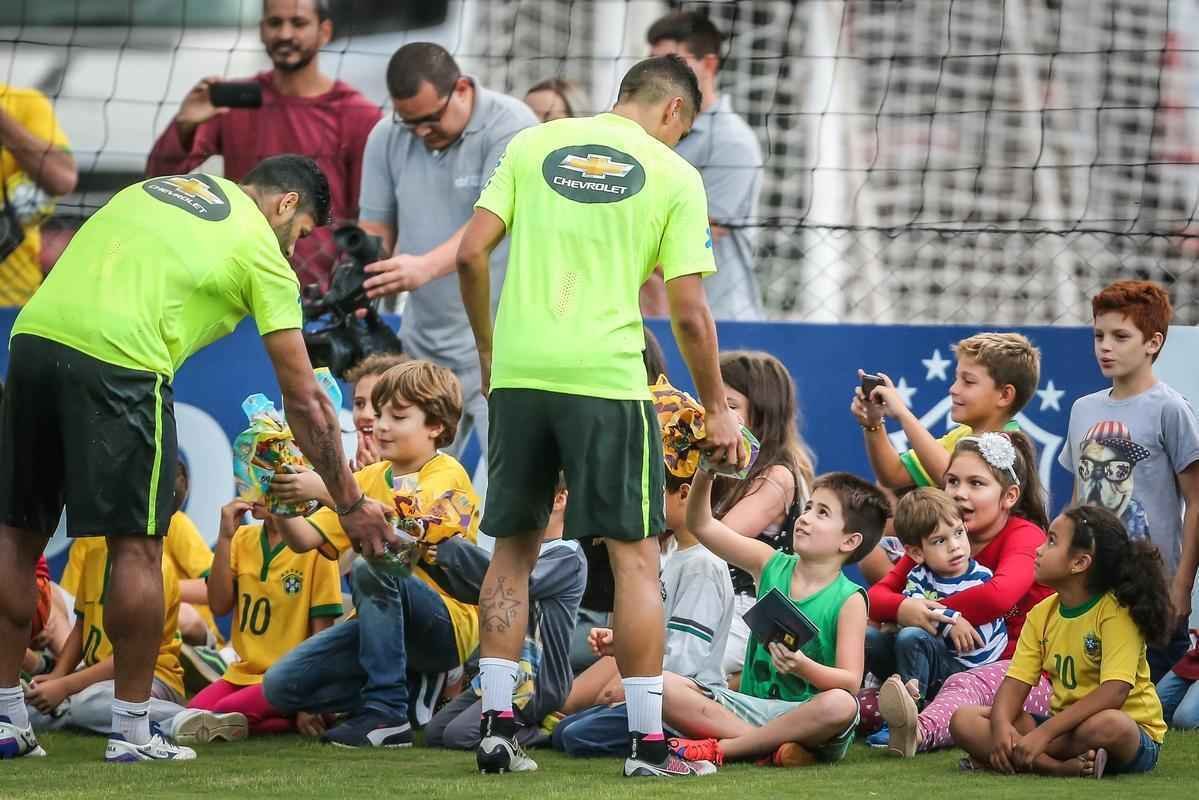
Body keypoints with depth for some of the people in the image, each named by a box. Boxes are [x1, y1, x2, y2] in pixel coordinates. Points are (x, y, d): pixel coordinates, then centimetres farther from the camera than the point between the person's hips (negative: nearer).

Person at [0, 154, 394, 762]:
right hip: (118, 361, -6)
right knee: (137, 545, 3)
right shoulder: (263, 251, 10)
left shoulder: (158, 187, 28)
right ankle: (132, 728, 6)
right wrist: (351, 506, 16)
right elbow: (304, 400, 10)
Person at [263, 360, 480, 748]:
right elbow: (304, 540, 4)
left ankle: (387, 711, -28)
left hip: (448, 627, -7)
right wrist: (279, 507, -17)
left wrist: (329, 492, -36)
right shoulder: (370, 479, 13)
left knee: (371, 567, -35)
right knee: (280, 685, -10)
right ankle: (413, 697, 1)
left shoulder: (448, 476, -8)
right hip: (389, 624, 7)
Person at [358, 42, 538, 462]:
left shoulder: (509, 127, -12)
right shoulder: (387, 137, 6)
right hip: (422, 344, 5)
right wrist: (359, 286, -10)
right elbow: (375, 228, 10)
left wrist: (427, 267, -38)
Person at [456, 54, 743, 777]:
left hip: (517, 372, 3)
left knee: (513, 550, 14)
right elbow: (689, 313, -2)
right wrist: (717, 410, 9)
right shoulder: (674, 176, 2)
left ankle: (496, 725, 12)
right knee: (635, 555, 4)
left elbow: (472, 254, 4)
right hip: (608, 377, -3)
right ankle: (648, 742, 3)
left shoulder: (534, 145, 10)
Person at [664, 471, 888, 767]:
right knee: (665, 687, -17)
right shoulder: (771, 565, 8)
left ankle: (718, 748, -26)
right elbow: (701, 524, 6)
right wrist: (705, 473, -10)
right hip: (751, 707, 4)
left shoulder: (848, 600, -5)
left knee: (841, 705, -39)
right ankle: (772, 748, -26)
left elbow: (850, 682, -13)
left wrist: (804, 668, -32)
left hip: (806, 716, -4)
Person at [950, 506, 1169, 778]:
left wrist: (1044, 733, -32)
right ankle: (1057, 767, -28)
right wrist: (1001, 724, -24)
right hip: (1066, 725, 6)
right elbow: (1017, 681, -1)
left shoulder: (1116, 612, -15)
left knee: (1108, 725, -43)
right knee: (964, 721, -10)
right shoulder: (1042, 614, 6)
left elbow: (1113, 692, -26)